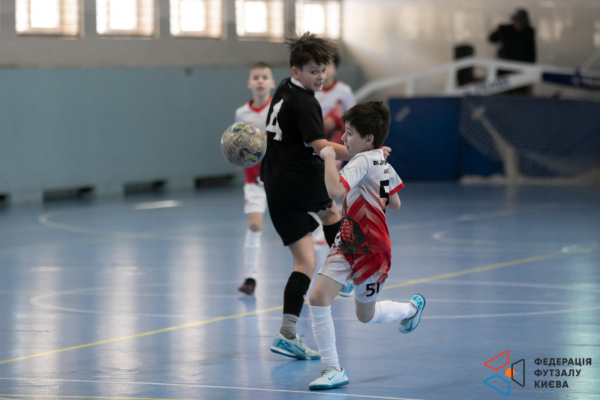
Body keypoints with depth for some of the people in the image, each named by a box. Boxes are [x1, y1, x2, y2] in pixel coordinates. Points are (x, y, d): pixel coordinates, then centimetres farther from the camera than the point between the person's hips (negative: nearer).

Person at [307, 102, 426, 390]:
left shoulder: (363, 161, -22)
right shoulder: (383, 163, 5)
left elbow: (335, 190, -38)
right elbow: (394, 204, 17)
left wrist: (329, 157, -26)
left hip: (371, 251, -8)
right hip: (347, 245, 8)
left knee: (366, 315, 11)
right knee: (318, 298, -5)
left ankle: (411, 308, 40)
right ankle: (333, 369, 2)